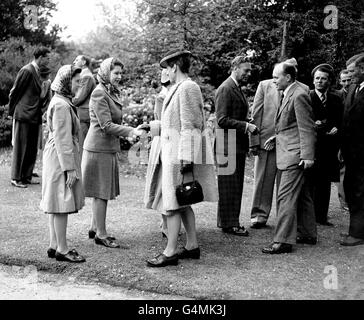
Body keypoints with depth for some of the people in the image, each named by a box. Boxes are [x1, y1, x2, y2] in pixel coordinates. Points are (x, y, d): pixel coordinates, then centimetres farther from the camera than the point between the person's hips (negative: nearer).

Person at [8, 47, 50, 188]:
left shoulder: (36, 71, 13)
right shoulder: (27, 70, -13)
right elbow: (14, 92, -9)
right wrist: (12, 111, -2)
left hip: (35, 116, 9)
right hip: (24, 115, -9)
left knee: (32, 149, 12)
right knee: (20, 148, 0)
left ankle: (26, 177, 20)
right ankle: (16, 178, 8)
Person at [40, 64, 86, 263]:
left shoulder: (61, 102, 15)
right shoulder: (61, 105, -17)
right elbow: (63, 139, -21)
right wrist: (70, 168, -21)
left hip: (55, 157, 10)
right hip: (61, 158, -10)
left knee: (56, 204, 13)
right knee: (62, 204, -4)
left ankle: (54, 246, 21)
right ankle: (62, 250, 4)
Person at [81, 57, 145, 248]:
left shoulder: (111, 93, 15)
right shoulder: (99, 93, -15)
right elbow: (106, 125, -20)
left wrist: (130, 132, 16)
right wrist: (132, 131, -23)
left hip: (108, 148, 9)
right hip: (99, 148, -9)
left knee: (103, 192, 15)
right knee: (101, 192, -2)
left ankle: (95, 229, 26)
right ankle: (101, 235, 7)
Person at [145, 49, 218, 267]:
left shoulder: (187, 88, -14)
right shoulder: (180, 88, 16)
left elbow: (190, 126, -19)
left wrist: (185, 158, -21)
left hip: (180, 153, -10)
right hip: (173, 152, 10)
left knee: (173, 202, -5)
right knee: (182, 203, 14)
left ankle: (170, 252, 1)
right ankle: (192, 246, 22)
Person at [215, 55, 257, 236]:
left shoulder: (237, 89, 19)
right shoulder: (225, 89, -13)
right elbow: (222, 120, -20)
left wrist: (248, 125, 11)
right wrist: (245, 125, -21)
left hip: (238, 144, 10)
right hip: (228, 144, -10)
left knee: (236, 185, 13)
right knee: (229, 184, -4)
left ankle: (228, 221, 22)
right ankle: (229, 223, 3)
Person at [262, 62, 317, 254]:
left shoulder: (298, 95, -14)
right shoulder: (287, 94, 16)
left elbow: (307, 128, -17)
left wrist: (307, 156, -19)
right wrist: (277, 137, 16)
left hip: (295, 155, -10)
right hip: (287, 154, 10)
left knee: (286, 197, -10)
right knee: (302, 197, 16)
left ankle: (283, 241, -7)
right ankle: (307, 234, 26)